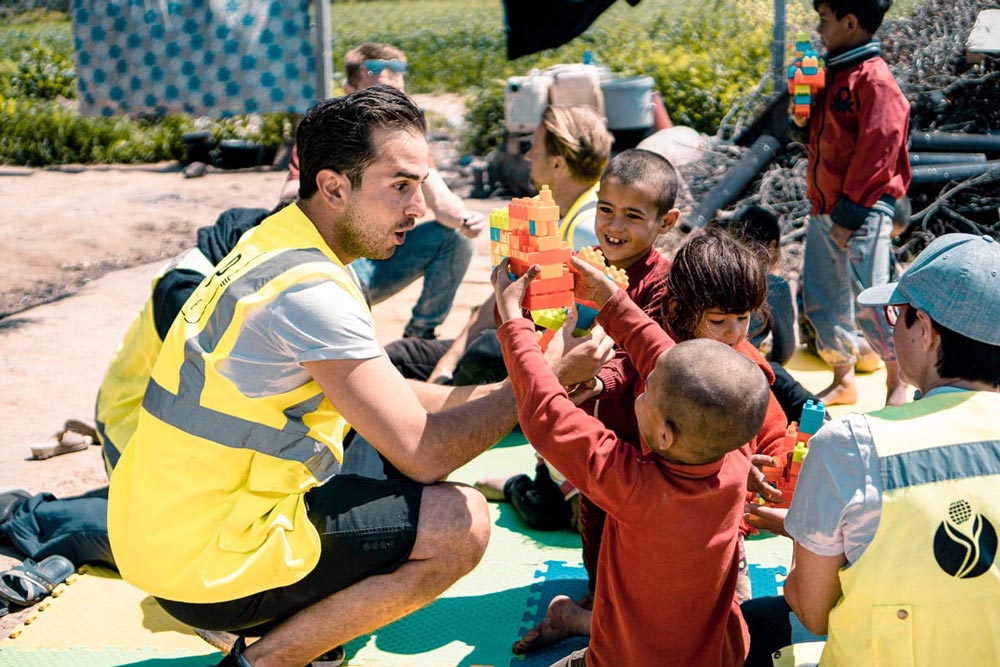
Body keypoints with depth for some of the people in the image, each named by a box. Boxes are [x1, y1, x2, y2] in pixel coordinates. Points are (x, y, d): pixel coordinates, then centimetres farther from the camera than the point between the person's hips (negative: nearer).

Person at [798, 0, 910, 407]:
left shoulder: (873, 79, -13)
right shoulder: (833, 75, 16)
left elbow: (876, 152, -18)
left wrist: (849, 214, -18)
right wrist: (803, 111, 8)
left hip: (861, 213, -9)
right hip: (824, 212, 9)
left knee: (867, 304, -7)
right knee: (821, 302, 12)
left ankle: (898, 384, 11)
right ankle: (843, 382, 26)